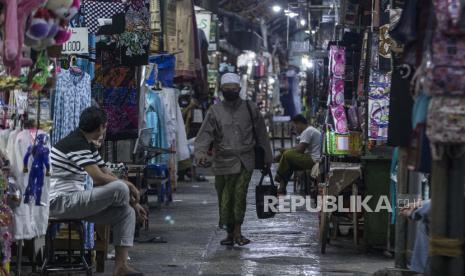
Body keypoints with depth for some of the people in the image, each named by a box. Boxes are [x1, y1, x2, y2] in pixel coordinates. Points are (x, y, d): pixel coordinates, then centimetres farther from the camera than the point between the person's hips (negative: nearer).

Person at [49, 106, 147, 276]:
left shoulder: (88, 145, 15)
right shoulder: (76, 143, -17)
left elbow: (107, 175, 17)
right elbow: (99, 178, -24)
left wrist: (132, 202, 9)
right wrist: (129, 186, -9)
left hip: (73, 201, 11)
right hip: (60, 201, -11)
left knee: (127, 212, 1)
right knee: (120, 189, -22)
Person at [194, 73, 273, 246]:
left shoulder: (250, 109, 8)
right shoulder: (215, 112, 4)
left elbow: (261, 134, 15)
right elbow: (205, 134, -5)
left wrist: (267, 157, 17)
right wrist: (200, 153, -23)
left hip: (245, 161, 0)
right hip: (223, 161, 1)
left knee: (240, 193, -16)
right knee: (225, 198, 2)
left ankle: (237, 231, -14)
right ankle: (230, 233, 16)